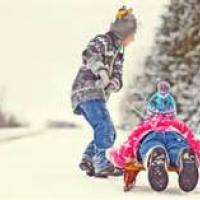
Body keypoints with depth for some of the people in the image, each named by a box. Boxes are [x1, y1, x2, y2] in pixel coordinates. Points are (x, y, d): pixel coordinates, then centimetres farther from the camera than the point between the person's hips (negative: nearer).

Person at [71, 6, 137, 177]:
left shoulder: (118, 52, 23)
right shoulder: (102, 41, -2)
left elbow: (117, 78, 12)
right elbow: (90, 54, -24)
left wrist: (114, 83, -11)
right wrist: (102, 71, -33)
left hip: (97, 96, 9)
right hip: (88, 91, -9)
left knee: (109, 133, 9)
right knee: (105, 127, -22)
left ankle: (88, 160, 10)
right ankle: (101, 164, -28)